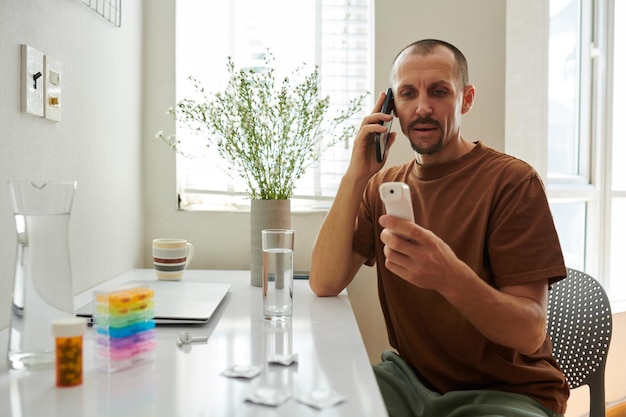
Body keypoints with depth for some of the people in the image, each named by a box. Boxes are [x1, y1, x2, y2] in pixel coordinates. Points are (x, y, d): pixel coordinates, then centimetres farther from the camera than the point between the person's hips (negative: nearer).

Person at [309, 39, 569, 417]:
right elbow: (324, 284, -9)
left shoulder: (513, 180, -13)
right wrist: (355, 177, -16)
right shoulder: (382, 185, 2)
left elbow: (531, 333, -18)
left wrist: (451, 278, -38)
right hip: (409, 375, 5)